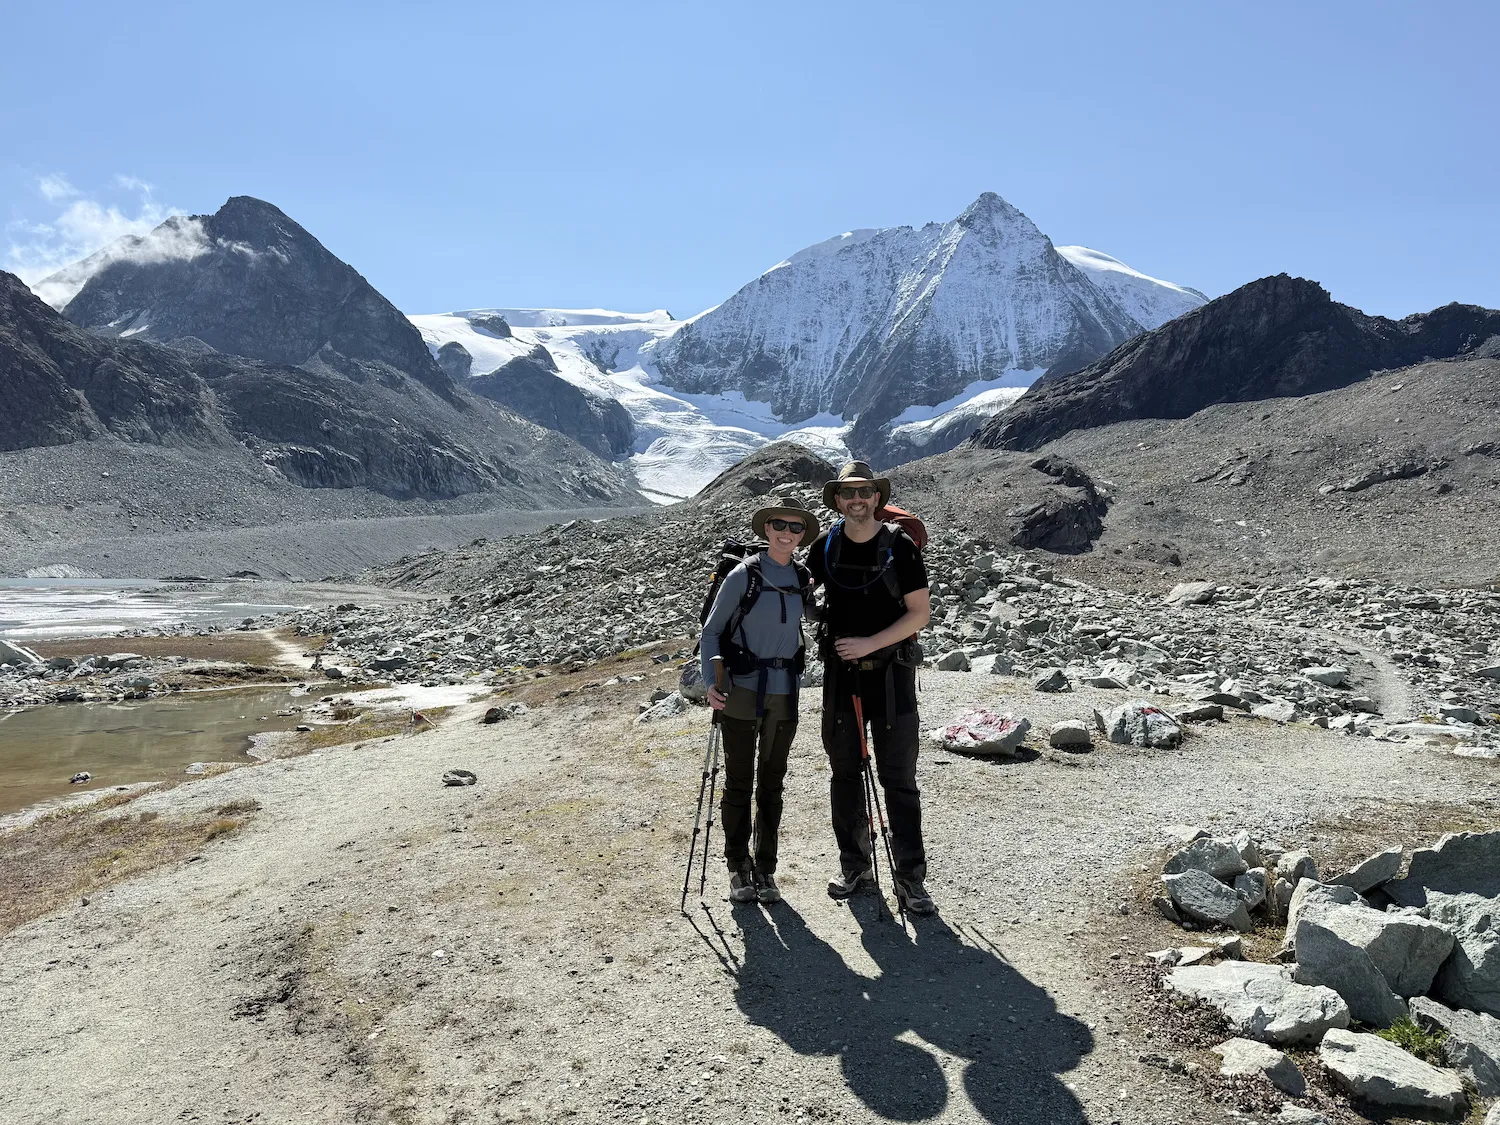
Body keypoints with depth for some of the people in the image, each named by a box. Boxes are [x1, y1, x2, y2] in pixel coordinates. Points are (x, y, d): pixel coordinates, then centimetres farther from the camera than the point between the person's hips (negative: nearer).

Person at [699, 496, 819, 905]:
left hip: (784, 695, 4)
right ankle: (738, 869, 18)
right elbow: (711, 630, -4)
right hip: (742, 691, -4)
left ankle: (765, 868, 23)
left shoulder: (803, 579, 6)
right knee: (739, 782, 4)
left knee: (772, 783, 11)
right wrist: (711, 683, -14)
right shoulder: (743, 575, -8)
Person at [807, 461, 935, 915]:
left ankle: (910, 879, 11)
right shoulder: (825, 547, 2)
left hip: (890, 672, -3)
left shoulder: (900, 546, -7)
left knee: (899, 780, 1)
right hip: (840, 673, 4)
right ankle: (854, 866, 27)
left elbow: (920, 613, -8)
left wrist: (870, 643, -16)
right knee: (845, 774, 12)